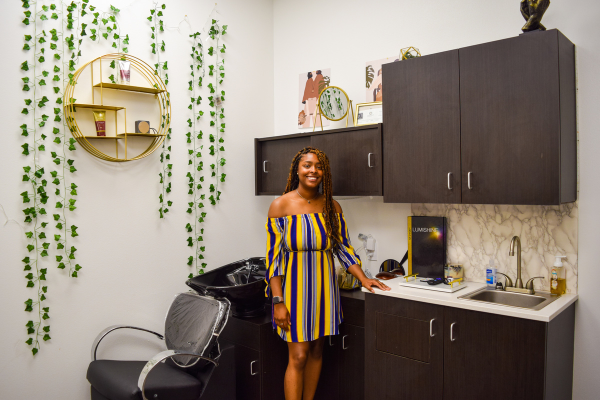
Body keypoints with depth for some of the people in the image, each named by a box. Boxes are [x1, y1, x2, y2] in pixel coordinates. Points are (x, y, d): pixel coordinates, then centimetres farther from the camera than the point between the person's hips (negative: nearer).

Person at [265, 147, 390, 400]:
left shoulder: (332, 207, 2)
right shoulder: (281, 206, -9)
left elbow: (343, 248, 9)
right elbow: (274, 257, -9)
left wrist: (363, 279, -1)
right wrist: (278, 301, -13)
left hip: (324, 288, 4)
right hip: (295, 287, -4)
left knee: (316, 351, 14)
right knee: (298, 356, -2)